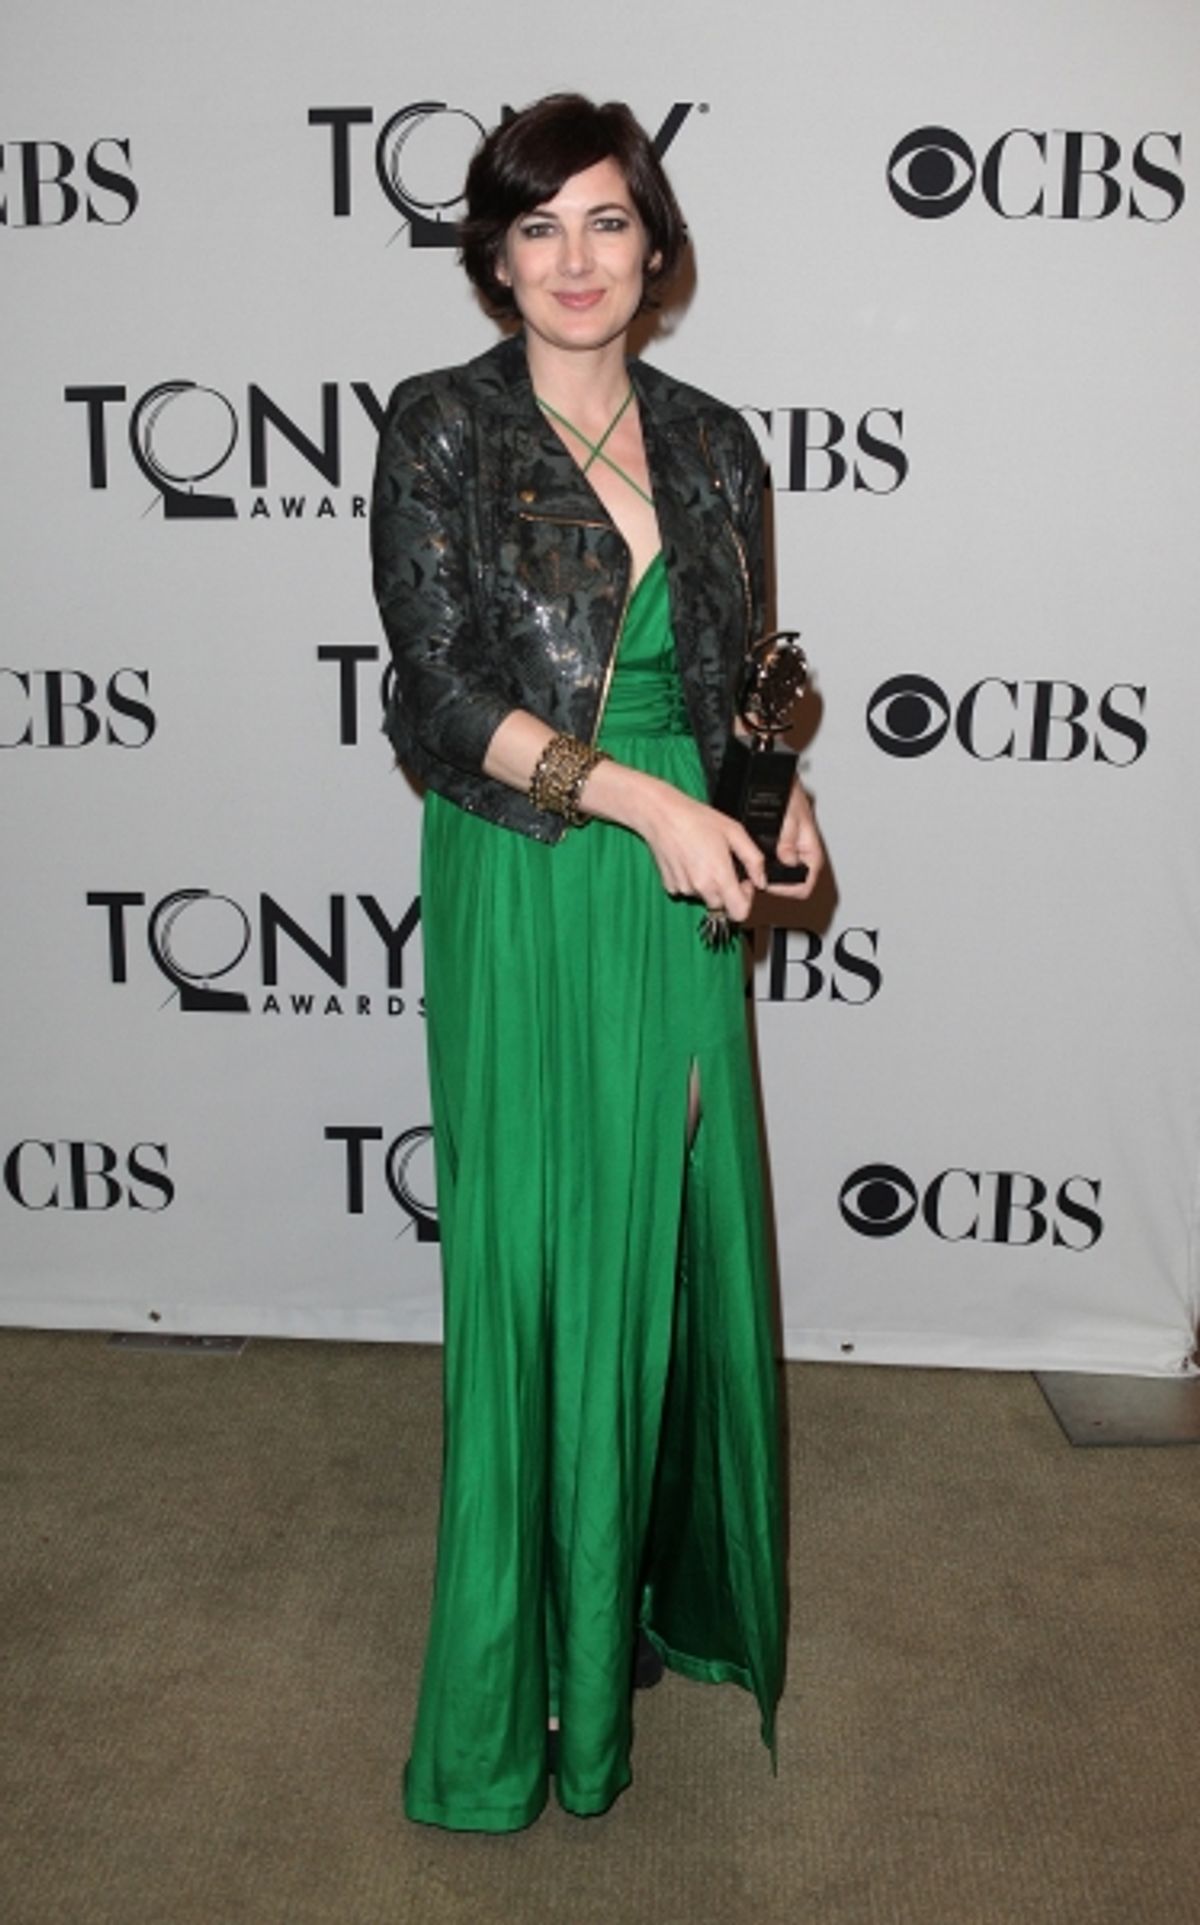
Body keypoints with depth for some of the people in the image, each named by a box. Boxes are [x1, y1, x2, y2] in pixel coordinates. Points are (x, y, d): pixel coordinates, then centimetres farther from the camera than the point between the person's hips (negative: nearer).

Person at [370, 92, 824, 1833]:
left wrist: (777, 788, -2)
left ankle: (683, 1582, 36)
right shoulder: (441, 432, -4)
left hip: (679, 904, 5)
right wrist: (645, 795, -20)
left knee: (689, 1240, 13)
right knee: (538, 1264, 3)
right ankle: (534, 1675, 21)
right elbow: (441, 700, -11)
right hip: (525, 903, -4)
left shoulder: (711, 446, 10)